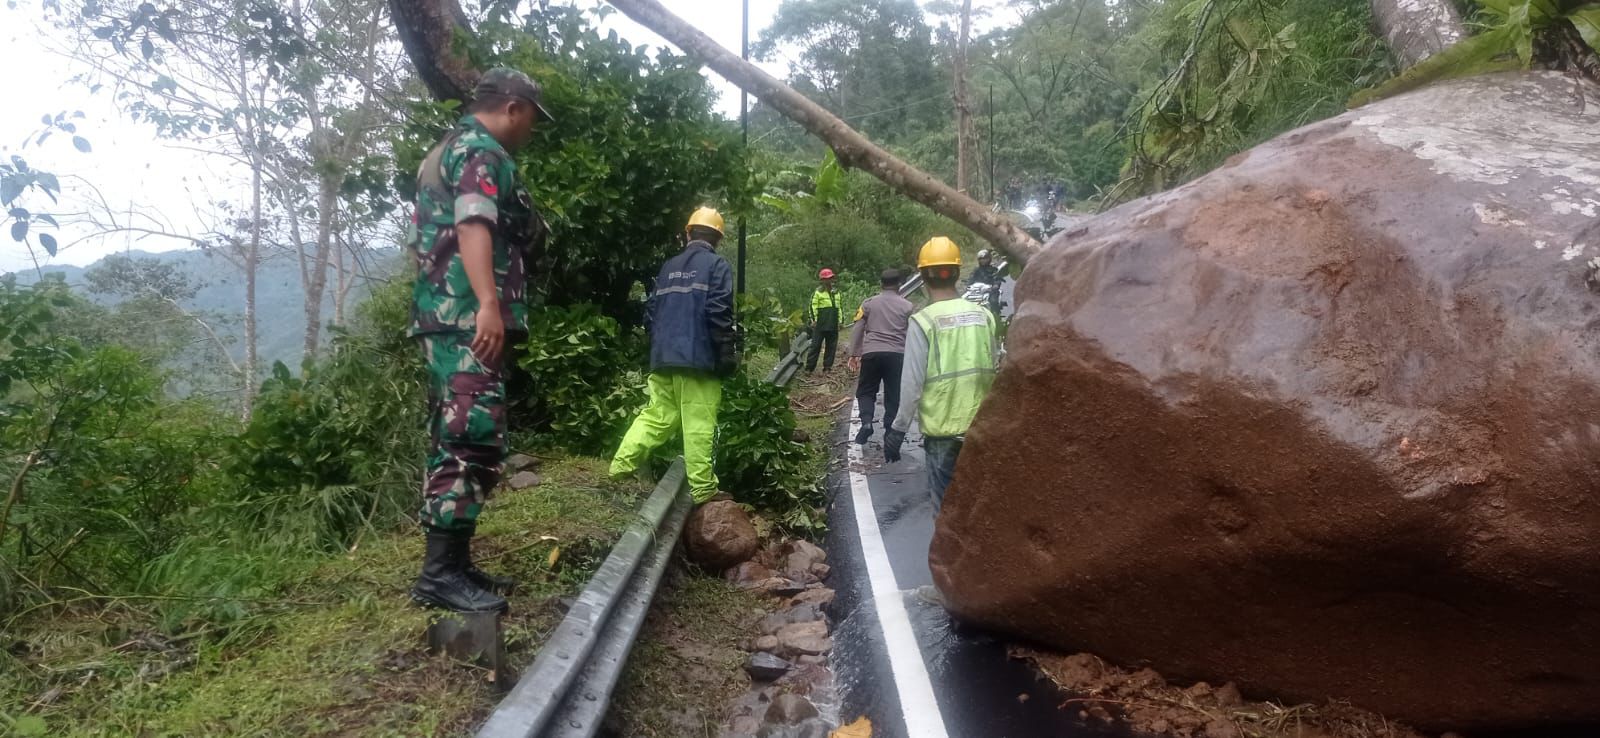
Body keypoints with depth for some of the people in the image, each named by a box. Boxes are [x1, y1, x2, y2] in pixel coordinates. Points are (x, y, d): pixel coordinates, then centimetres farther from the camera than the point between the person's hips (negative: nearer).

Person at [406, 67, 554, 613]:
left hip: (444, 316, 11)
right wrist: (488, 304, -32)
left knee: (455, 442, 11)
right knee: (474, 440, -13)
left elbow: (422, 236, 33)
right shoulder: (481, 150, -5)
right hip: (468, 318, -11)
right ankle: (440, 572, -12)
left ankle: (451, 563, 16)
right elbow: (473, 225, -21)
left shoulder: (445, 150, 28)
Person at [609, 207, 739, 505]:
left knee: (657, 415, 16)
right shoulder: (717, 265, -3)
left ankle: (623, 463, 10)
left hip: (664, 357, 6)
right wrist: (728, 353, -7)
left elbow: (652, 312, 16)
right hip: (699, 358, -6)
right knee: (698, 423, -3)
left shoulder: (669, 266, 15)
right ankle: (702, 487, 0)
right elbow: (718, 313, -13)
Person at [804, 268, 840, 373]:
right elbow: (813, 307, -8)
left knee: (831, 347, 8)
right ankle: (809, 368, 3)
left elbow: (838, 308, 21)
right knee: (815, 346, -2)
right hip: (820, 325, -6)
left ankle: (827, 367, 16)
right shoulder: (817, 292, -5)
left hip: (833, 326, 6)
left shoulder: (836, 293, 15)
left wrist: (839, 321, 16)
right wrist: (814, 320, -13)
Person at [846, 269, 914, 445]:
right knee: (893, 396, 7)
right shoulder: (907, 306, 9)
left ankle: (866, 422, -10)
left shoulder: (869, 303, 10)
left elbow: (857, 330, 6)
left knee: (865, 391, 13)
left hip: (871, 353, 0)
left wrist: (854, 354, 10)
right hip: (897, 355, 0)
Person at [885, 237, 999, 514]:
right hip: (981, 425, 4)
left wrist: (898, 429, -3)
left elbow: (912, 382, -12)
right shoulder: (983, 315, 0)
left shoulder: (923, 321, -12)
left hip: (942, 428, -4)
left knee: (946, 505, 7)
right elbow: (992, 371, 5)